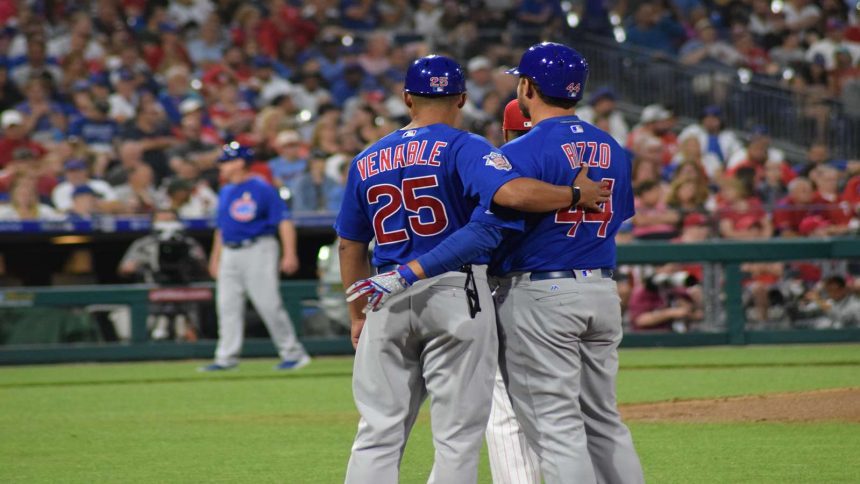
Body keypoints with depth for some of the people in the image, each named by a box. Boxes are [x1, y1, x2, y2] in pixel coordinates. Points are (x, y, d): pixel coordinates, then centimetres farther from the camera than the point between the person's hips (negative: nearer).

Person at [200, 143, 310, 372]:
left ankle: (293, 352, 1)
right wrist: (215, 258, 20)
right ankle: (227, 357, 7)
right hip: (230, 253, 7)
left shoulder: (262, 189, -8)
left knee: (269, 304, -9)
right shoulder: (225, 192, 15)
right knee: (227, 305, 3)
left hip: (258, 249, -7)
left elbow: (284, 221, -12)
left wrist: (289, 254, -20)